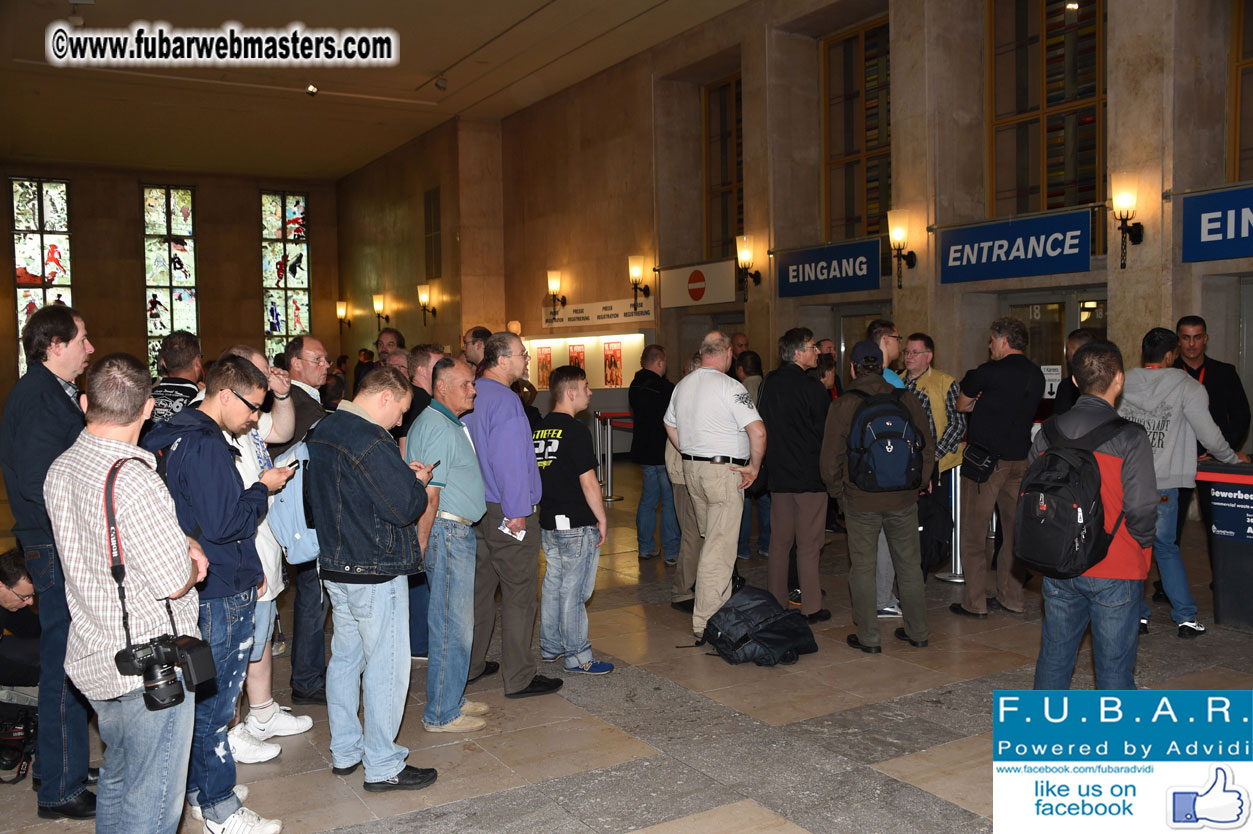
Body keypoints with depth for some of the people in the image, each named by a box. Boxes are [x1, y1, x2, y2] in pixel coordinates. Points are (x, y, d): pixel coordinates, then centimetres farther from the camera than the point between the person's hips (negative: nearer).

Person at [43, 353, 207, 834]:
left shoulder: (60, 470, 4)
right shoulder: (133, 480, -25)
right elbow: (174, 584, -21)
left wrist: (180, 543, 4)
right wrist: (190, 562, 1)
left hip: (93, 658, 9)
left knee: (116, 780, 25)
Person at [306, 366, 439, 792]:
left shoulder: (322, 433, 8)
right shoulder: (372, 442, -22)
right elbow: (405, 508, -23)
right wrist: (417, 481, -2)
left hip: (334, 567, 10)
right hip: (377, 574, -9)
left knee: (345, 657, 18)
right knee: (386, 668, 1)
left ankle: (344, 751, 30)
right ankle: (383, 766, 10)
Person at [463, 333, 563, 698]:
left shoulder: (472, 396, 11)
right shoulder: (504, 400, -18)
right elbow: (509, 460, -22)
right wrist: (517, 512, -18)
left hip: (477, 510, 9)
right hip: (510, 514, -9)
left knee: (480, 587, 18)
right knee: (519, 594, -1)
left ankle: (470, 664, 28)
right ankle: (519, 677, 6)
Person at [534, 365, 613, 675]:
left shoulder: (540, 428, 9)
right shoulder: (575, 431, -16)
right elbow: (588, 481, -16)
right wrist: (602, 519, -7)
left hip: (548, 522, 8)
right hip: (577, 524, -8)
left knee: (553, 585, 17)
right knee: (574, 591, -1)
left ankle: (550, 647, 27)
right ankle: (577, 657, 7)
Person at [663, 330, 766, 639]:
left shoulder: (682, 385, 9)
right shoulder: (729, 386, -15)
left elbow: (670, 426, 22)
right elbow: (758, 431, -22)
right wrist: (754, 466, -8)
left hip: (692, 469, 8)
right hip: (725, 471, -8)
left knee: (712, 541, 20)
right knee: (719, 549, -3)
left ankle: (721, 606, 31)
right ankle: (706, 623, -1)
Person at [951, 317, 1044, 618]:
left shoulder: (988, 373, -13)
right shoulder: (1036, 375, 8)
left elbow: (961, 405, 0)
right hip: (1020, 459, 7)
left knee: (974, 534, 2)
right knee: (1014, 531, 14)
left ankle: (975, 602, 5)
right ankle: (1011, 597, 20)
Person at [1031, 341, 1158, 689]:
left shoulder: (1049, 431, 1)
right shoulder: (1130, 437, -13)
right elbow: (1141, 508, -17)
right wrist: (1142, 544, 2)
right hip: (1115, 571, -4)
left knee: (1054, 657, 15)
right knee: (1114, 666, 6)